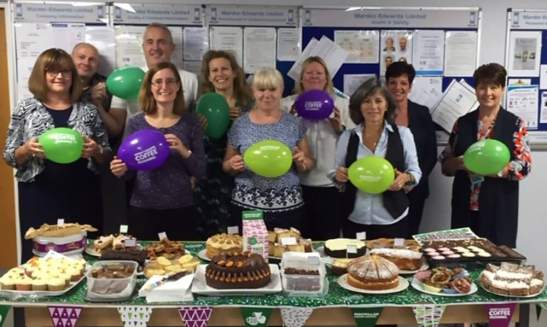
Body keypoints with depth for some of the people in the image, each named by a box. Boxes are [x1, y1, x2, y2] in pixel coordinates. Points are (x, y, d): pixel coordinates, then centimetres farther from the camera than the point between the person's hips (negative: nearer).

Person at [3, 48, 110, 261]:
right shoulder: (25, 110, 3)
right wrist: (27, 149, -15)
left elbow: (105, 155, 10)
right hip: (39, 197, -1)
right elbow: (9, 157, 5)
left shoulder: (88, 110, 5)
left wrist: (95, 150, -11)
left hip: (82, 197, 1)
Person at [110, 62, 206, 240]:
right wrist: (122, 171, -13)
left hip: (181, 209, 0)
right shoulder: (136, 122, 1)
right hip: (142, 209, 0)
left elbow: (201, 172, -1)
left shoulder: (190, 122, 0)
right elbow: (132, 171, 7)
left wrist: (184, 151, -17)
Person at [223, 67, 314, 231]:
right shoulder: (240, 124, 1)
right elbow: (226, 165, 9)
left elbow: (309, 163, 8)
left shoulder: (294, 123, 2)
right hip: (246, 205, 0)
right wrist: (232, 165, -12)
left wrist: (302, 161, -12)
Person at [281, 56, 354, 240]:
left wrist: (339, 127, -10)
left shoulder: (341, 104, 9)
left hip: (331, 184, 1)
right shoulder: (288, 104, 8)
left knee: (330, 239, 6)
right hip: (299, 184, 0)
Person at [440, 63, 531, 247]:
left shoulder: (515, 124, -1)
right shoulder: (462, 123, 7)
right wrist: (461, 162, -13)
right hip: (465, 205, 3)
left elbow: (524, 166, -8)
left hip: (499, 207, -2)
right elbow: (445, 162, 8)